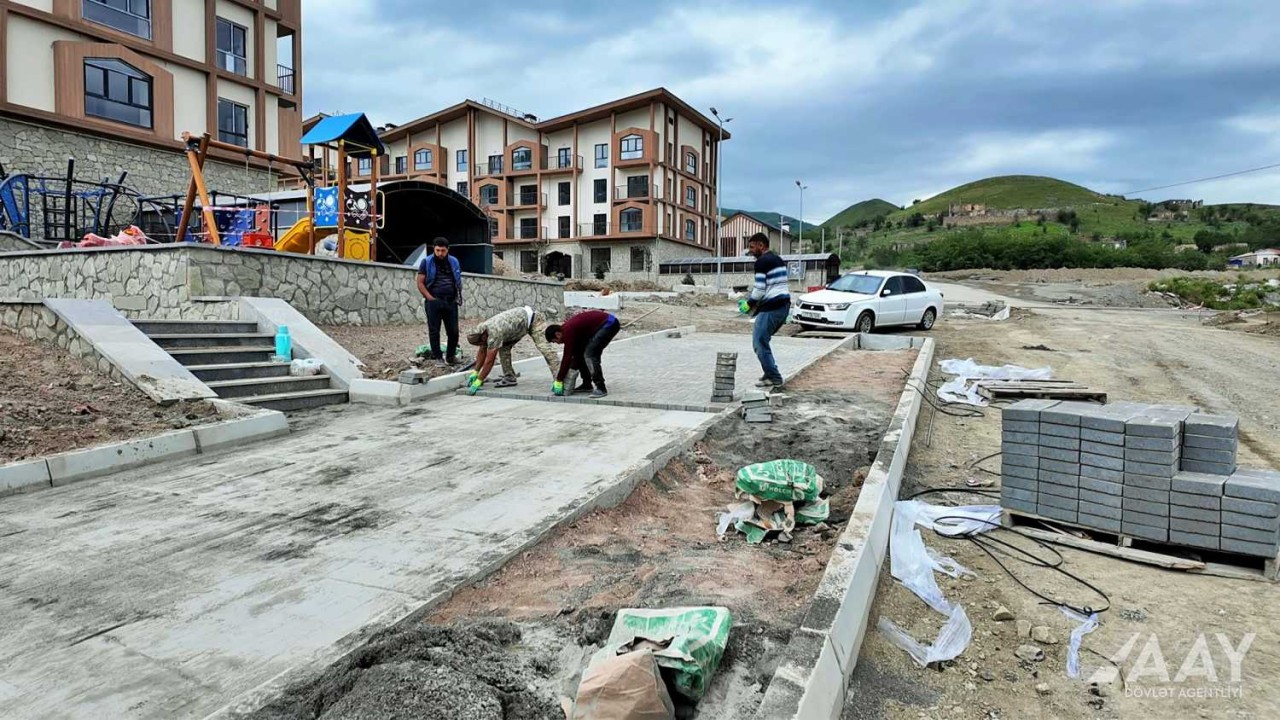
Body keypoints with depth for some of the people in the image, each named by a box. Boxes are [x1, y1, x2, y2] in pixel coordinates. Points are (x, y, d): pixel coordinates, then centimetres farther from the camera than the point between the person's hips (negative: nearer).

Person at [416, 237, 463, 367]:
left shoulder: (454, 262, 11)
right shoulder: (426, 262, 2)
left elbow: (459, 281, 18)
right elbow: (420, 283, 0)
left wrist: (458, 298, 7)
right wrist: (430, 298, -9)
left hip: (451, 301, 3)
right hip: (434, 302, -2)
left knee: (453, 331, 3)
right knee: (434, 331, 1)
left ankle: (451, 356, 18)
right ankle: (438, 357, 11)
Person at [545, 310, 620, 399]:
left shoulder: (568, 331, -17)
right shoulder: (569, 328, 11)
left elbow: (567, 357, -17)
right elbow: (573, 354, 18)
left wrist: (559, 380, -10)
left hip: (609, 324, -11)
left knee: (590, 354, -16)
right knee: (580, 352, 12)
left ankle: (601, 388, -13)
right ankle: (587, 384, 18)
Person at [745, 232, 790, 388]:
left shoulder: (762, 261, -10)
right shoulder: (778, 259, 20)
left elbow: (760, 289, -16)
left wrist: (749, 304, 0)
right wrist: (756, 302, 19)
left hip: (771, 308, -10)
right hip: (784, 305, 10)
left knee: (759, 343, -4)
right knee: (762, 340, 18)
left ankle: (774, 378, -3)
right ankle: (771, 373, 18)